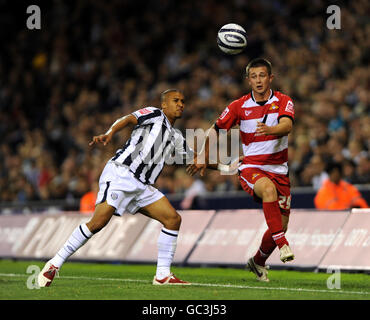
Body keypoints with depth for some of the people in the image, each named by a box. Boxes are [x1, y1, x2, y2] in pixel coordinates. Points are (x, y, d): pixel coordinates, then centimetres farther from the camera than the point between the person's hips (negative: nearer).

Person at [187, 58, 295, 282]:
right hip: (251, 168, -2)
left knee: (281, 226, 2)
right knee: (269, 189, -37)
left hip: (278, 169, 2)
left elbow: (286, 126, -24)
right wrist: (203, 158, 11)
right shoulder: (239, 106, 0)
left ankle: (258, 262, 29)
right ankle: (282, 245, -39)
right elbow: (216, 129, 13)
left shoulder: (283, 102, -3)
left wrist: (269, 129, -45)